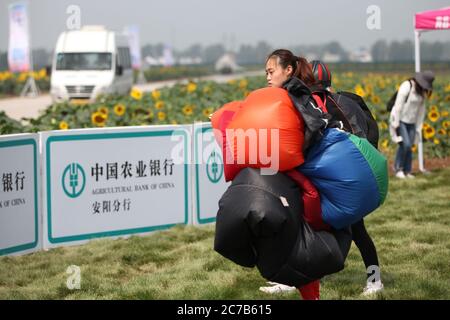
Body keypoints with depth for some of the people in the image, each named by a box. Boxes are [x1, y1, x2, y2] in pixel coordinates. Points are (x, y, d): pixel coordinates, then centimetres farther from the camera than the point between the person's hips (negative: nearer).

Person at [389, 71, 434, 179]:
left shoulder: (423, 91, 3)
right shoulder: (406, 87, -21)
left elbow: (421, 109, 9)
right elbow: (398, 106, -21)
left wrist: (418, 127, 9)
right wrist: (395, 124, -21)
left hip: (410, 122, 7)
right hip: (399, 120, -7)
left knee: (409, 147, 1)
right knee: (405, 144, -17)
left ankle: (407, 172, 9)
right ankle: (398, 168, -1)